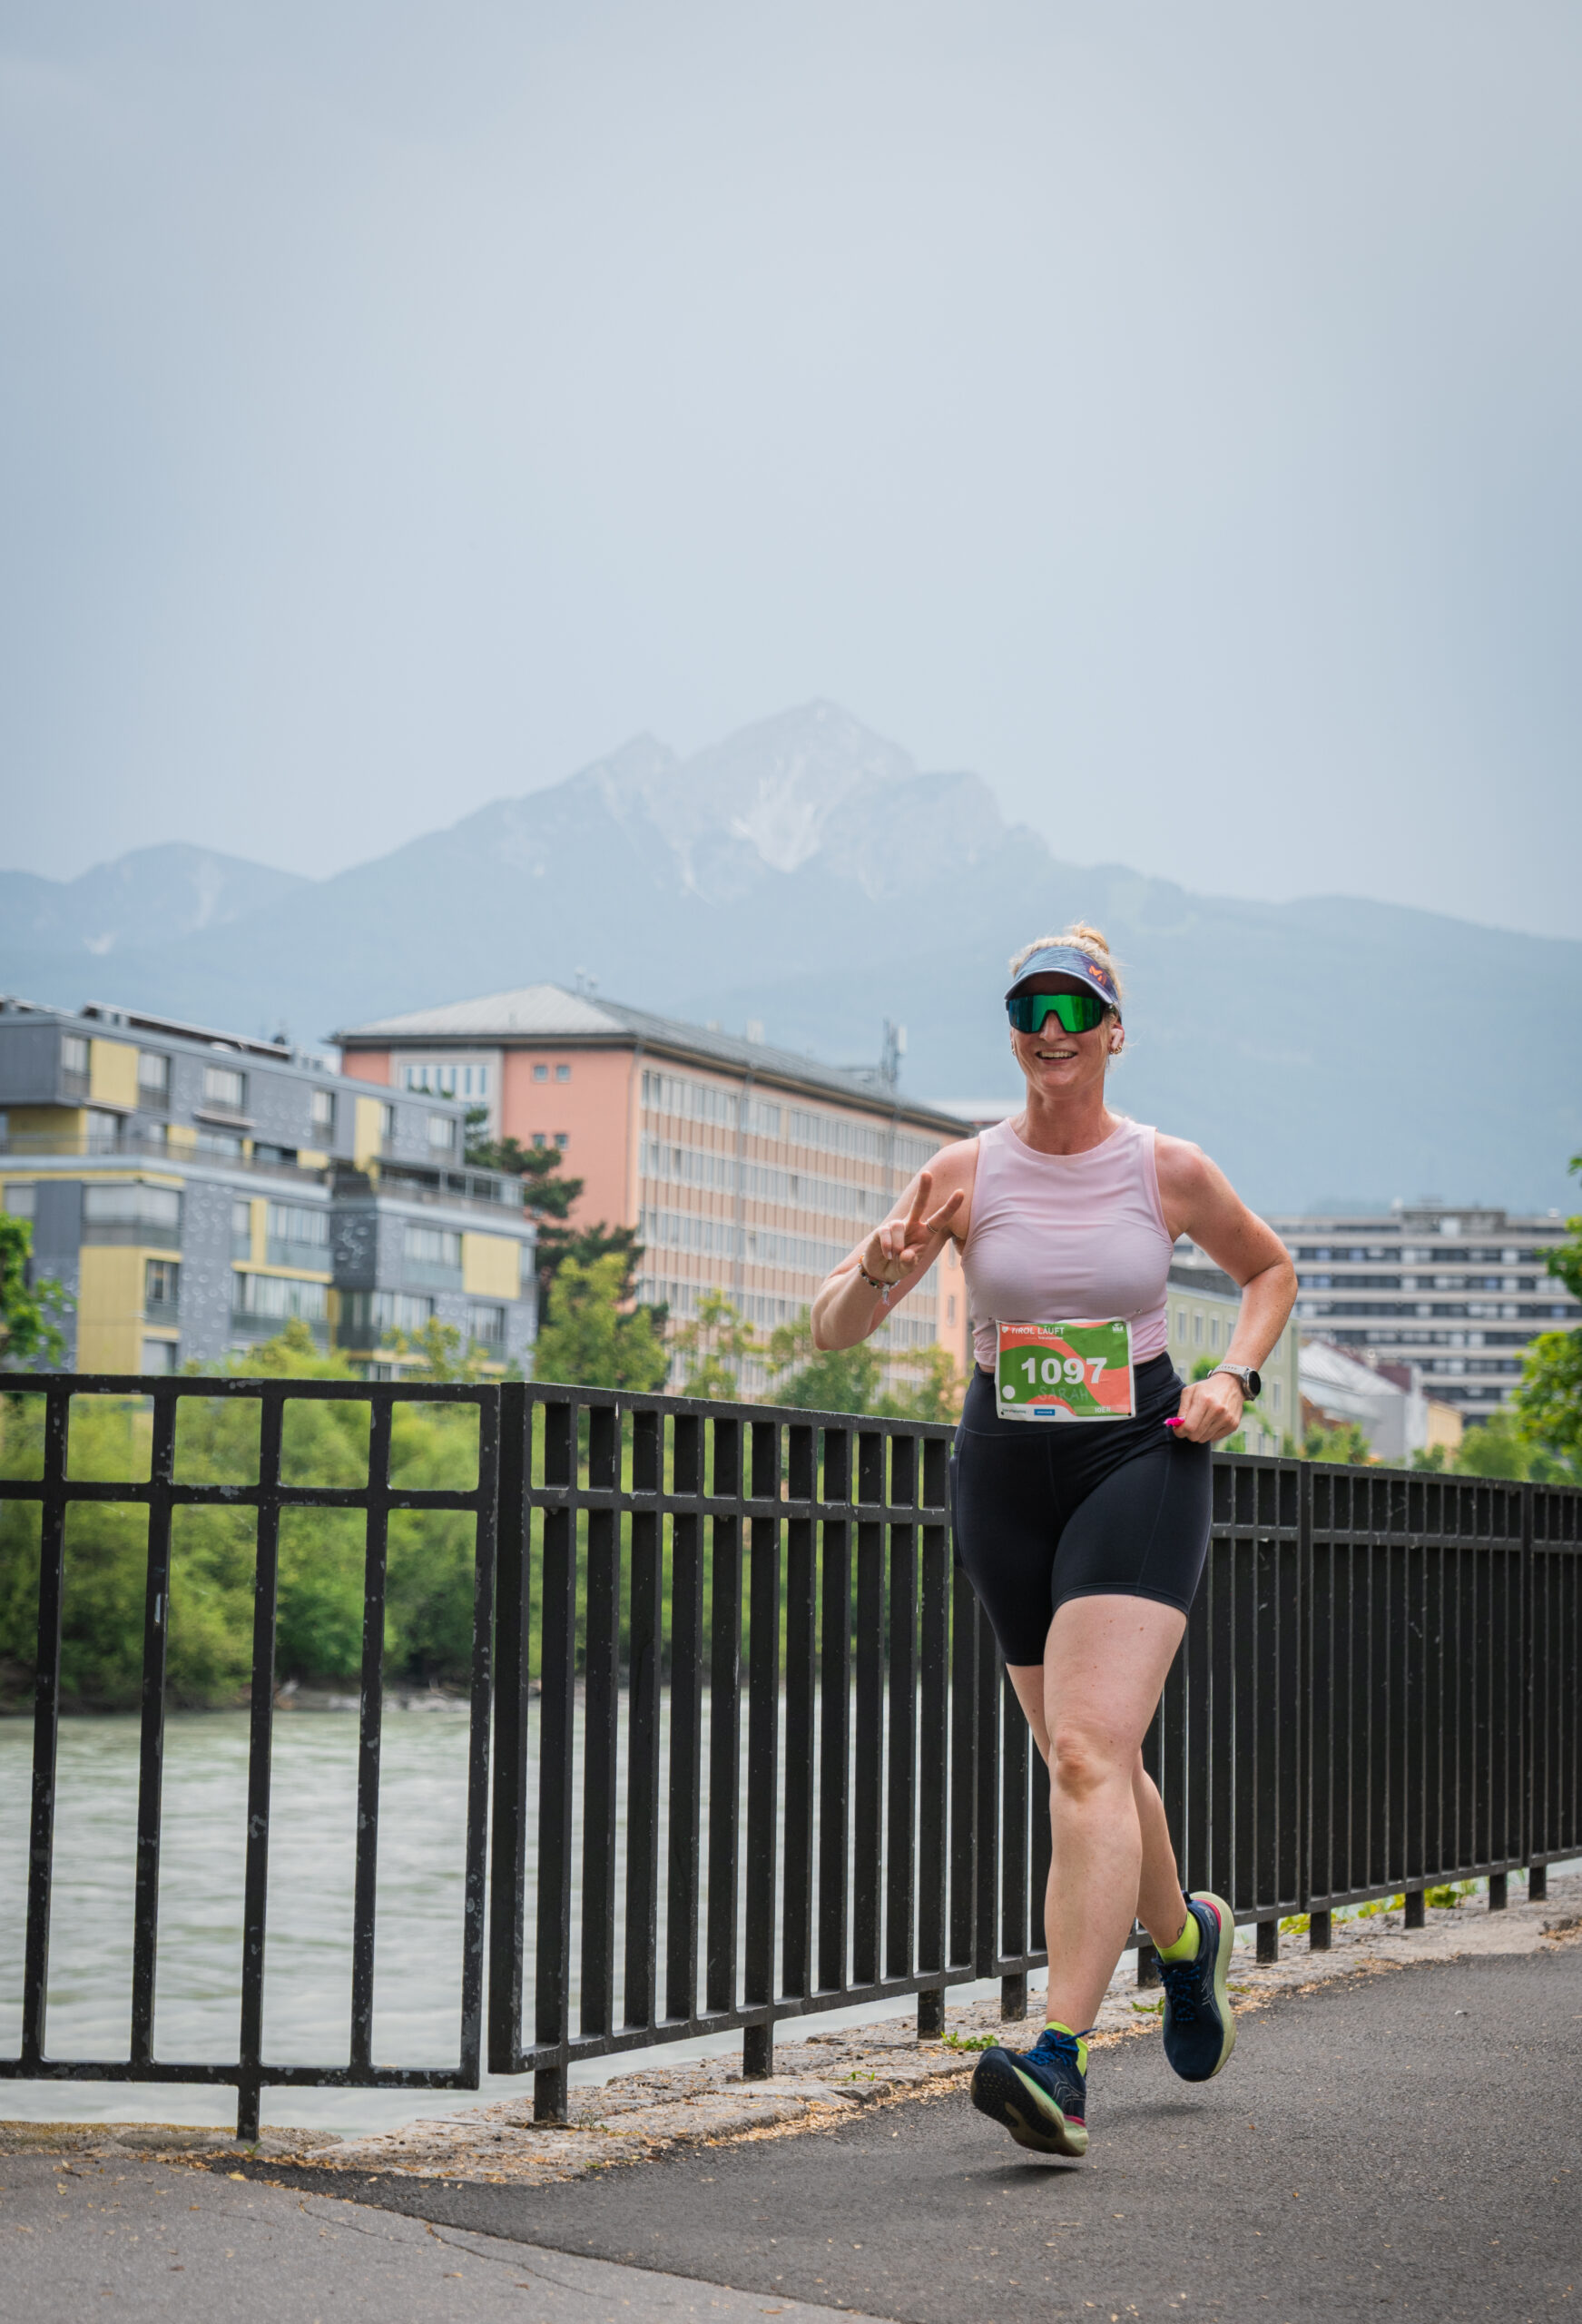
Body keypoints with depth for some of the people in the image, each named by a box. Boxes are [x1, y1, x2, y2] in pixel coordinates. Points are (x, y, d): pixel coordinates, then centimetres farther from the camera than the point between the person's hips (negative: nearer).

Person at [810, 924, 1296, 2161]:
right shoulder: (968, 1173, -2)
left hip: (1140, 1467, -3)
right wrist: (881, 1267, -26)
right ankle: (1186, 1932, 46)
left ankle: (1062, 2061, -25)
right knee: (1089, 1760, 15)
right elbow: (832, 1329, -4)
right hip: (1006, 1478, 3)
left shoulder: (1169, 1170, -3)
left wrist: (1234, 1379, 0)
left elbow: (1271, 1269, 17)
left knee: (1089, 1754, -19)